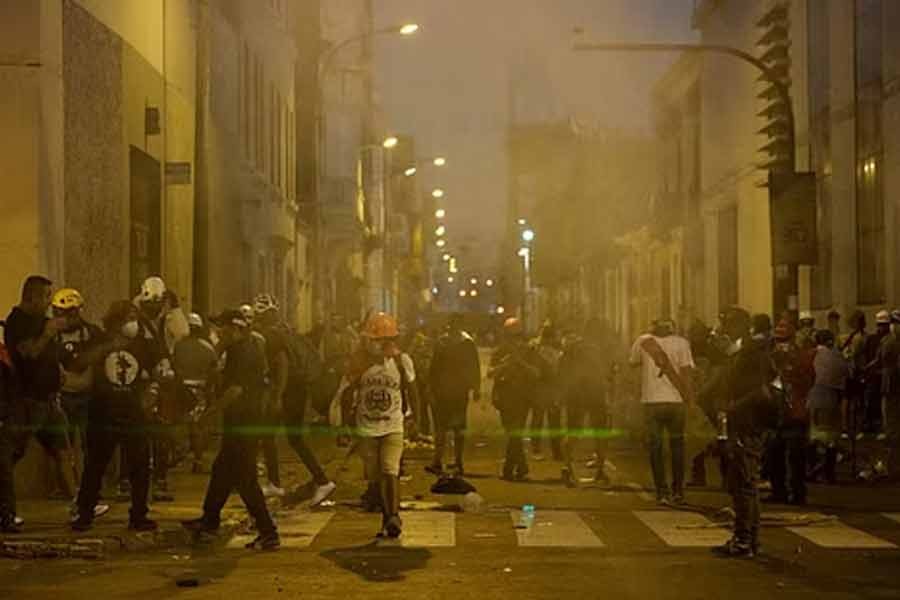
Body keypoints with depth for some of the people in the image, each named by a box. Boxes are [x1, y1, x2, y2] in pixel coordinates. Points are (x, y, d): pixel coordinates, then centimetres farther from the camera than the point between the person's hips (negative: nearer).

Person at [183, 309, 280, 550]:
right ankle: (210, 519, 38)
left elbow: (236, 390, -25)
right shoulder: (246, 349, 13)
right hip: (240, 422, 11)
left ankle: (268, 532, -5)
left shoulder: (245, 353, -19)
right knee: (222, 470, 22)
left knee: (245, 479, -7)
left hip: (242, 422, -11)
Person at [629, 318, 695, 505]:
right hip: (675, 400, 0)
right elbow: (686, 371, -8)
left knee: (655, 447, 7)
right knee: (677, 445, 14)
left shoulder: (643, 341, 1)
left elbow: (633, 362, 18)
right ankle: (678, 491, 15)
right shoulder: (681, 343, -2)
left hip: (652, 400, 0)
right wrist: (689, 395, 1)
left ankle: (662, 491, 0)